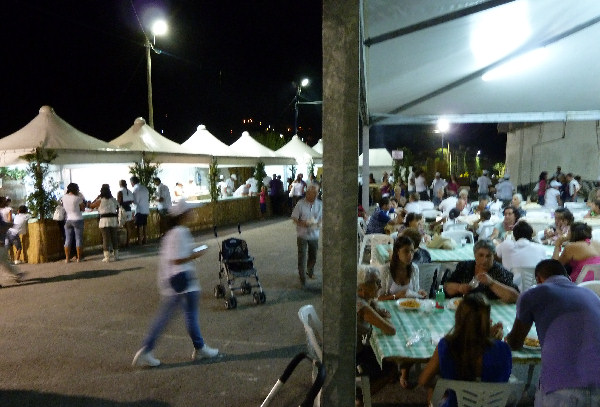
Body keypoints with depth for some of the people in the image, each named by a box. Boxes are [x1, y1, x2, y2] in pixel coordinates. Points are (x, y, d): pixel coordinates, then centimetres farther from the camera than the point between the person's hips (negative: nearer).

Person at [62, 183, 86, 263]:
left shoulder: (64, 197, 0)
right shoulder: (77, 198, -13)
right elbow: (83, 208, -3)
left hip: (68, 220, 4)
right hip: (78, 219, -4)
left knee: (67, 239, 9)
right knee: (78, 239, 2)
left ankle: (67, 258, 9)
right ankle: (79, 258, 4)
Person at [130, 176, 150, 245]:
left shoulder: (135, 189, -10)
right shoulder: (145, 188, 13)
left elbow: (136, 201, -14)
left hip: (140, 210, -7)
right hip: (146, 210, 7)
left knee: (139, 226, -3)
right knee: (144, 226, 14)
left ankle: (139, 241, -1)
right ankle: (144, 240, 18)